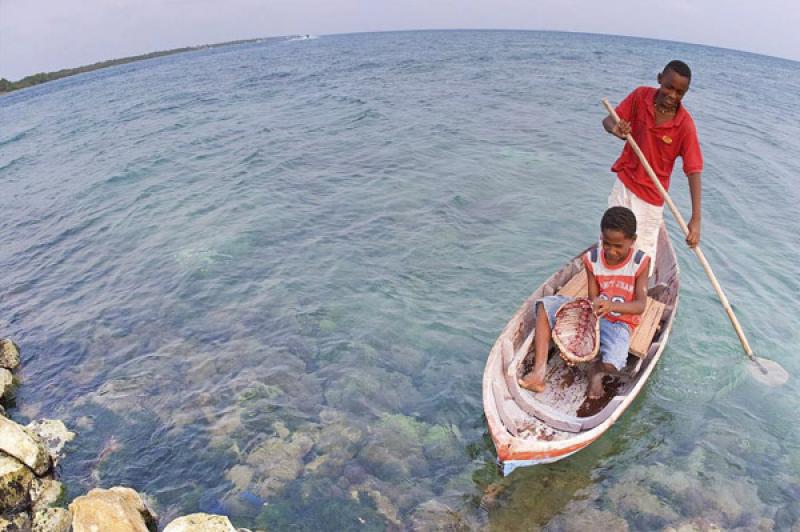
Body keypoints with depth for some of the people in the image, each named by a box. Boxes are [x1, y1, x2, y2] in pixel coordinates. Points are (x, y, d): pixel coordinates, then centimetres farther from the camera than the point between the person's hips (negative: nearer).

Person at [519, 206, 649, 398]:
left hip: (619, 323, -3)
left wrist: (612, 305, -39)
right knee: (546, 305, -20)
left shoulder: (640, 262, -12)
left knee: (611, 364, -37)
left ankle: (597, 369, 6)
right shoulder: (593, 259, -6)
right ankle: (539, 371, -24)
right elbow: (592, 299, -6)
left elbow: (640, 305, -19)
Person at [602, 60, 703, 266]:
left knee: (644, 253, 3)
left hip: (651, 194, -3)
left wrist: (696, 218, -31)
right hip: (624, 181, 3)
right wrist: (615, 129, -29)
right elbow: (608, 120, -2)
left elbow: (694, 172, -23)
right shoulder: (641, 96, -10)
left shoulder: (685, 125, -20)